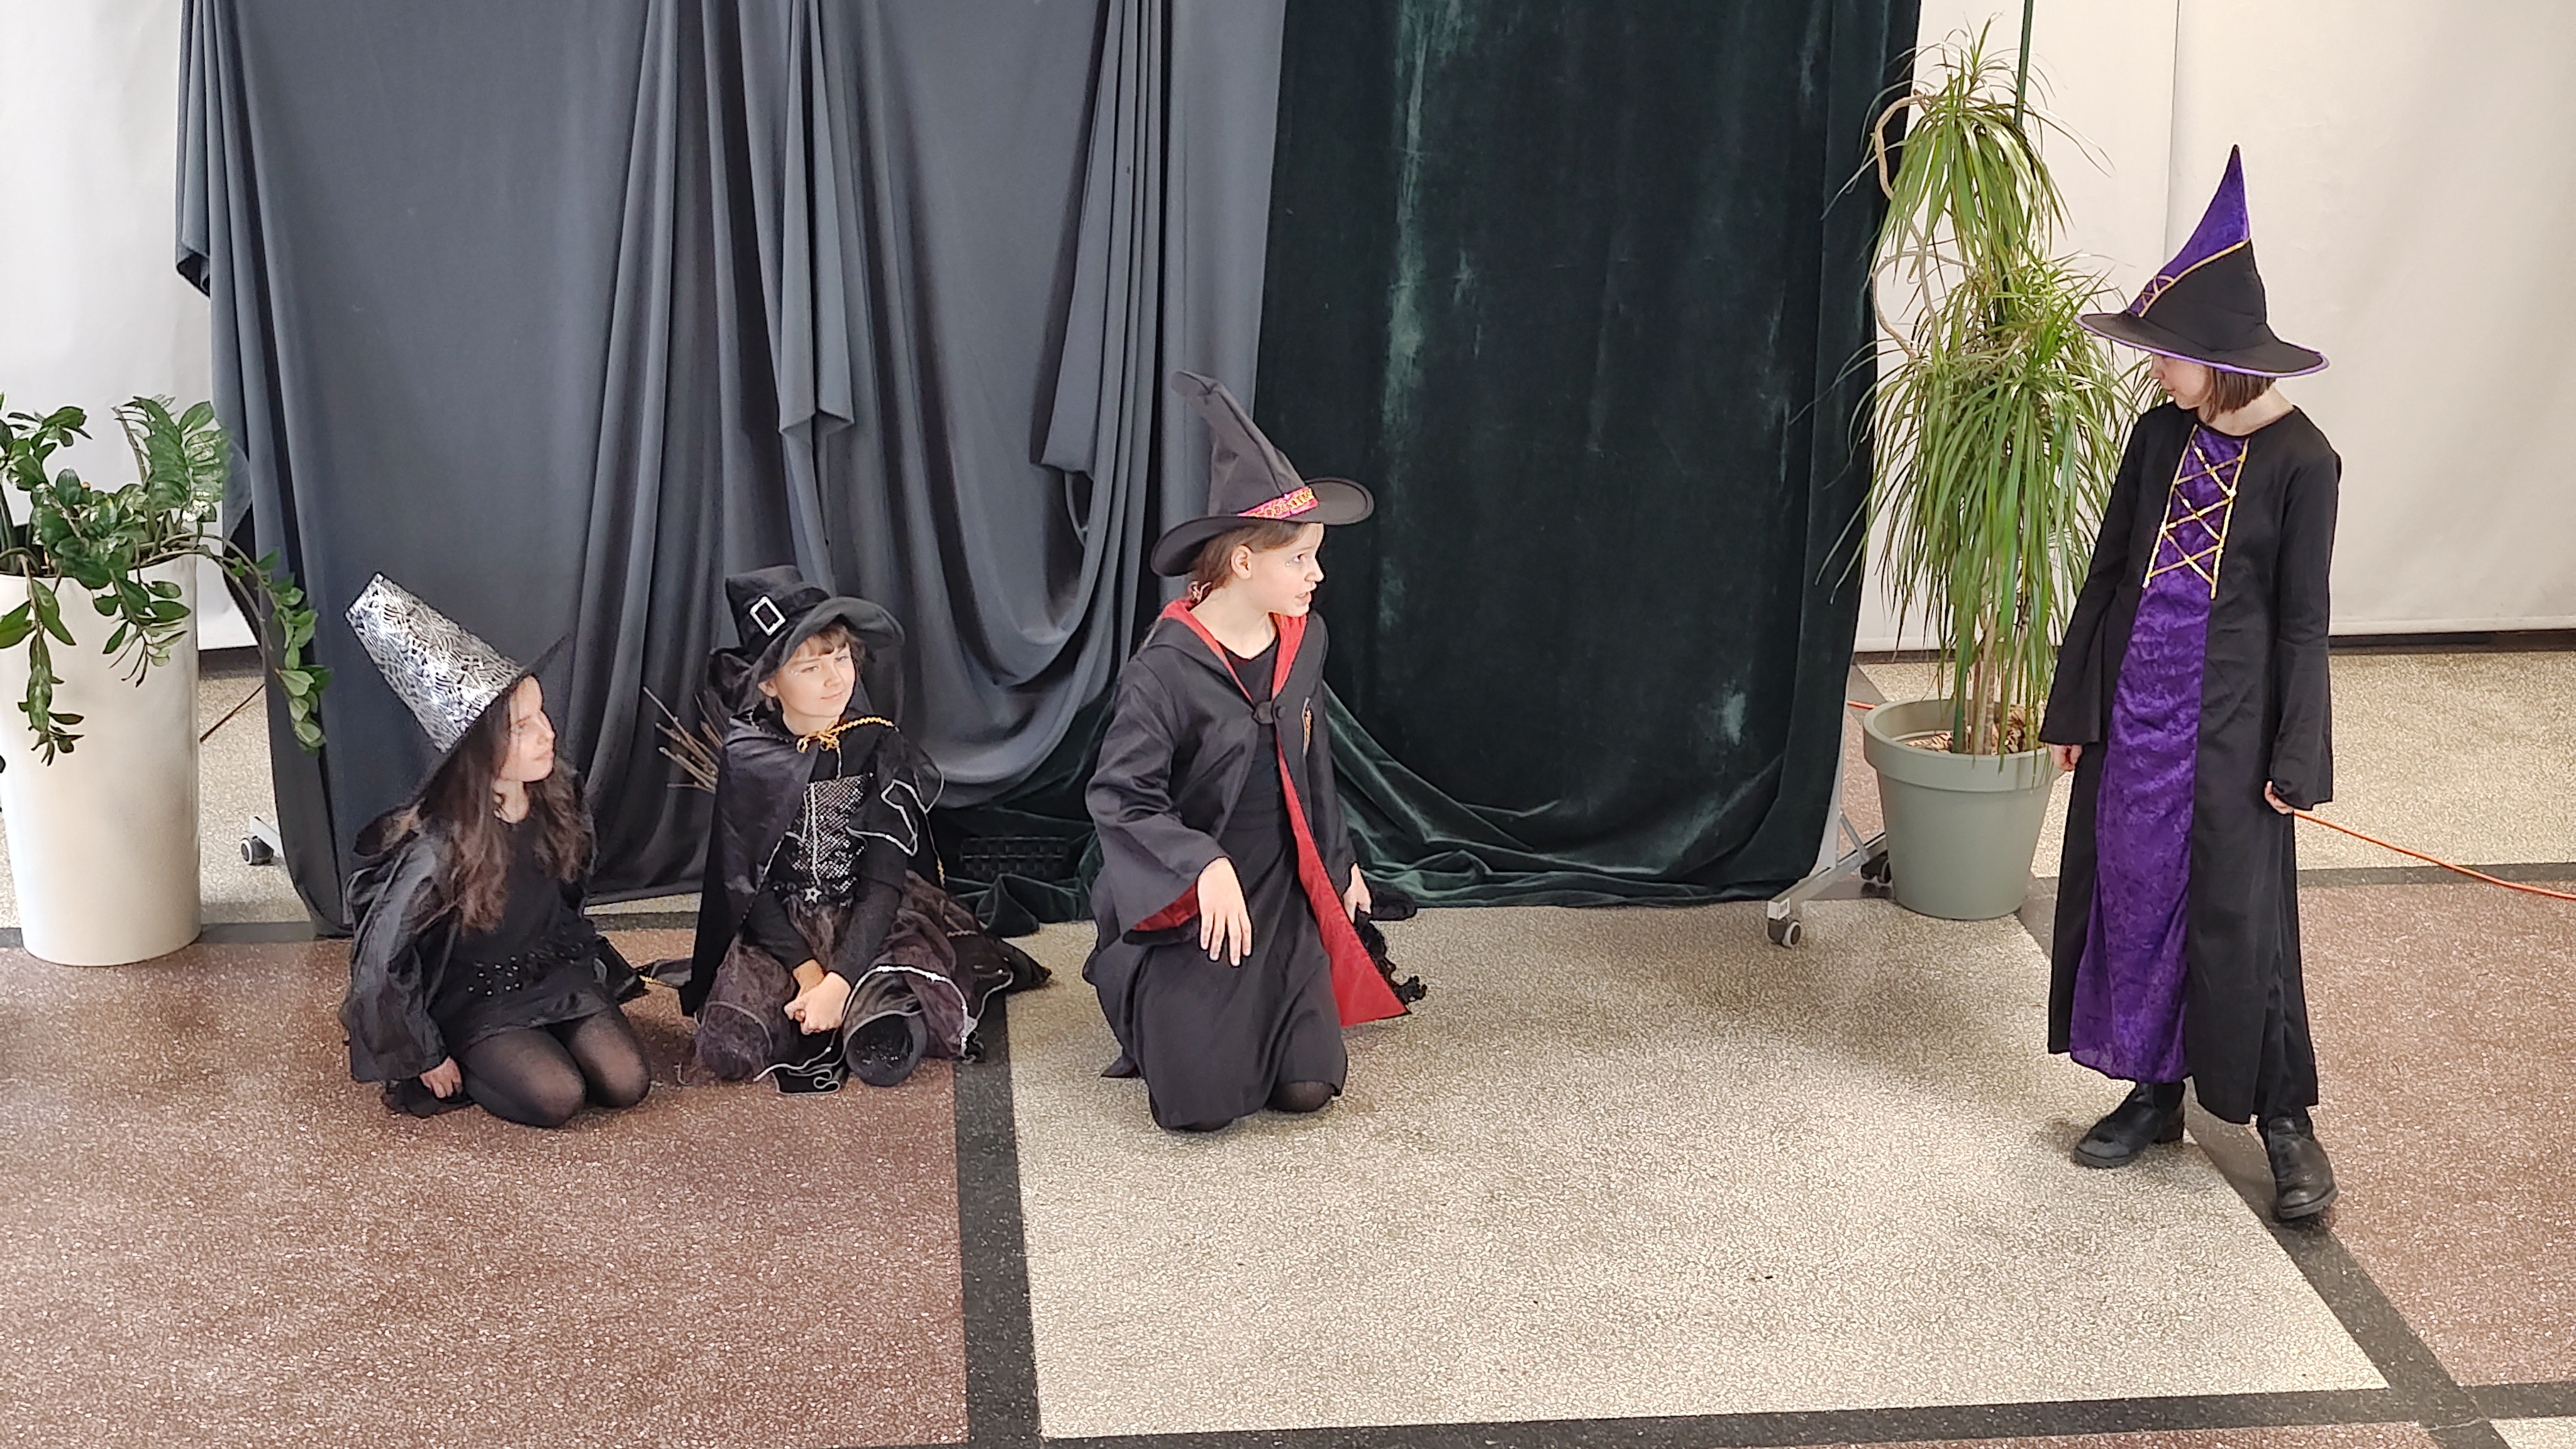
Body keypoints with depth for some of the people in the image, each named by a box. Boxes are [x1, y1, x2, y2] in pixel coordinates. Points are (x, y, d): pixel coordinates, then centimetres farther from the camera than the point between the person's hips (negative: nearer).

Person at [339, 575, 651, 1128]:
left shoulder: (556, 792, -12)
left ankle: (542, 1034, 15)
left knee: (627, 1084, -10)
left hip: (553, 967, 6)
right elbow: (381, 961, -23)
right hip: (471, 994, -6)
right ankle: (474, 1062, 4)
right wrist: (426, 1059, -14)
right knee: (557, 1097, -23)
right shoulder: (437, 847, -30)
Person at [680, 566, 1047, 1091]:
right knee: (726, 1051, -24)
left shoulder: (880, 749, -6)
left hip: (868, 920, -1)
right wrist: (807, 971, -16)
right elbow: (743, 881, -4)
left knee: (885, 1054, -29)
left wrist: (839, 982, -24)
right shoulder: (748, 758, -5)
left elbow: (884, 881, -12)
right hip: (778, 929, 1)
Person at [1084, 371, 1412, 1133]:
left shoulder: (1304, 642, 1)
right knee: (1201, 1106, -11)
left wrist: (1338, 862, 23)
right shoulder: (1166, 669, -19)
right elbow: (1118, 795, -20)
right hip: (1192, 907, -5)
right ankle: (1135, 994, 21)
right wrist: (1203, 866, -33)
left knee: (1307, 1088, -5)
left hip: (1282, 896, 6)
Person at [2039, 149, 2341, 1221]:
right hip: (2135, 702, 5)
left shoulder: (2298, 460, -11)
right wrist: (2073, 706, 9)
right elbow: (2108, 572, 8)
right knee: (2133, 891, 11)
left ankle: (2284, 1121, 12)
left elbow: (2302, 616, -8)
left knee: (2239, 915, -1)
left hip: (2228, 717, -5)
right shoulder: (2162, 437, 2)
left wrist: (2295, 758, -8)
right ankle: (2153, 1092, 25)